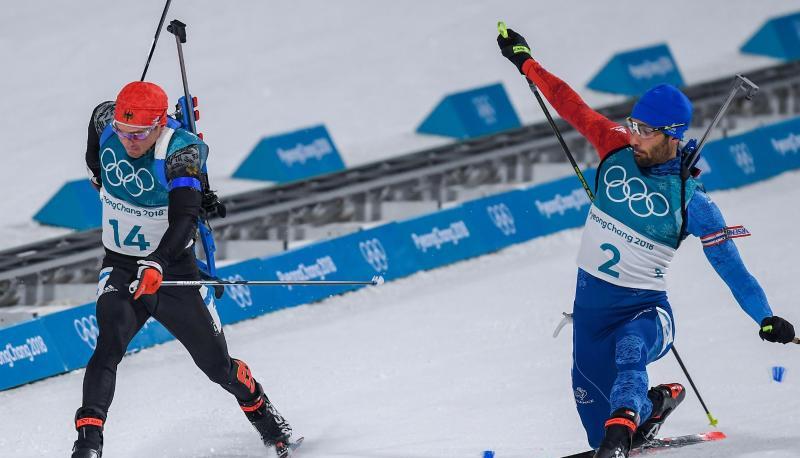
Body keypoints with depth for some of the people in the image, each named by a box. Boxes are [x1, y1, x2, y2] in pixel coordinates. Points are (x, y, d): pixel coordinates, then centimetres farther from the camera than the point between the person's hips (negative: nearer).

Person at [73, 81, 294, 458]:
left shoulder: (181, 151, -25)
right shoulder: (106, 125, -13)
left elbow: (184, 219, -39)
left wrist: (156, 264, -54)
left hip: (174, 268, -2)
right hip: (120, 268, 2)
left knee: (217, 365, 9)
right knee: (110, 345, -26)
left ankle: (264, 417, 39)